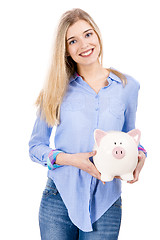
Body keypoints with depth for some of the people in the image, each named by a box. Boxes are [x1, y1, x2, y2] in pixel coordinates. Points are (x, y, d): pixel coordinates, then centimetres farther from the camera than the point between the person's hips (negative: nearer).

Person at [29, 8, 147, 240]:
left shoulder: (127, 86, 2)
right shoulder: (58, 89, -1)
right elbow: (35, 146, 2)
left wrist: (139, 155, -7)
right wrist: (70, 159, -15)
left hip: (106, 204, 1)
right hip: (60, 199, 0)